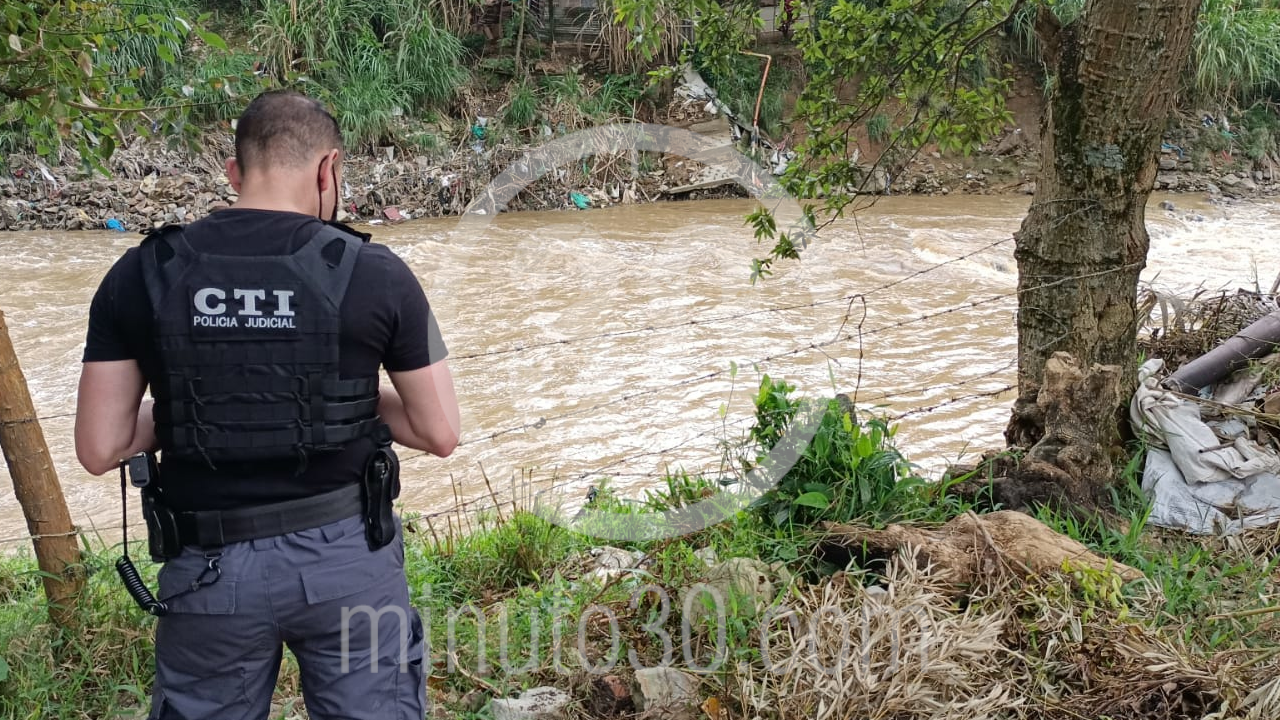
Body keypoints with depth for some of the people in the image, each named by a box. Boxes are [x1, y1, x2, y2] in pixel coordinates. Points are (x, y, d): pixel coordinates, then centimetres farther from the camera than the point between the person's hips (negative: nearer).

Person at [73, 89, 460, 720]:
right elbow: (441, 433, -4)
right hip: (347, 554, -1)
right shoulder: (376, 273, -9)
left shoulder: (141, 276, -4)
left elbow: (98, 449, -4)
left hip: (209, 568, 2)